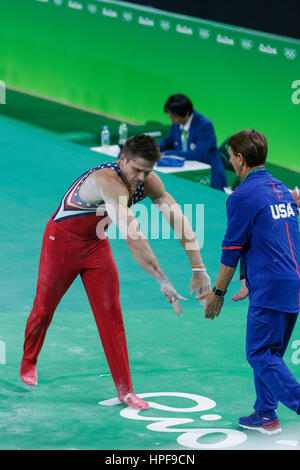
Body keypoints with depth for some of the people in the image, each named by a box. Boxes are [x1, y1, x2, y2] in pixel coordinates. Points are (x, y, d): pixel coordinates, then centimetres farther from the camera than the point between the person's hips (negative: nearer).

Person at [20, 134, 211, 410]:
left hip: (96, 244, 6)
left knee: (111, 314, -2)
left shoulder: (150, 182, -16)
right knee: (44, 308, 10)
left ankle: (125, 390, 1)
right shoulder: (108, 180, -39)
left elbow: (179, 221, -13)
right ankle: (29, 364, 38)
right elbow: (133, 237, -46)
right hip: (62, 240, -5)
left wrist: (199, 268, -20)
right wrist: (163, 282, -50)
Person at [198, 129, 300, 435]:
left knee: (260, 354, -2)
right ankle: (265, 416, 21)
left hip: (271, 289, -8)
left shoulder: (243, 197, -10)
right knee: (270, 352, 17)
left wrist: (218, 292, 3)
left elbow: (232, 250, -7)